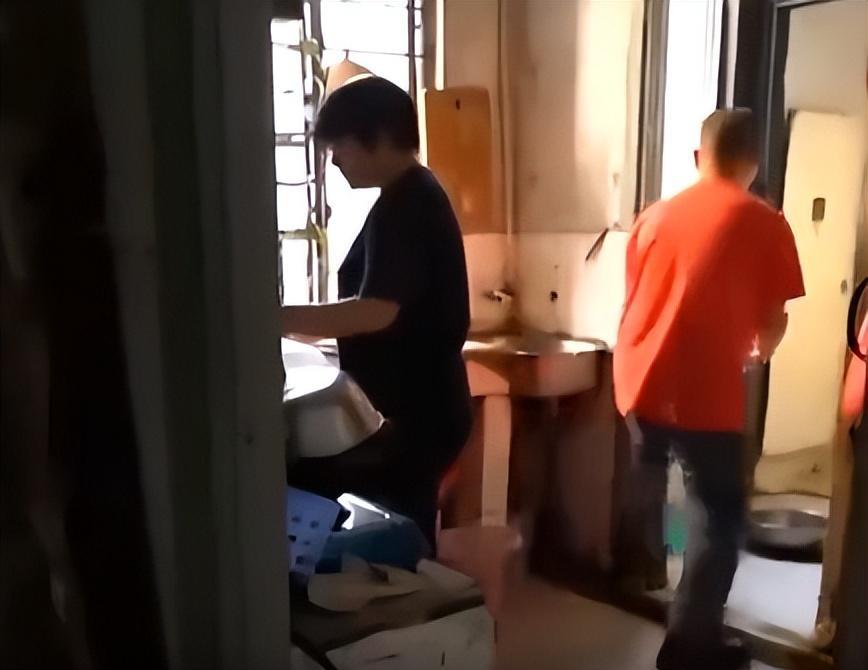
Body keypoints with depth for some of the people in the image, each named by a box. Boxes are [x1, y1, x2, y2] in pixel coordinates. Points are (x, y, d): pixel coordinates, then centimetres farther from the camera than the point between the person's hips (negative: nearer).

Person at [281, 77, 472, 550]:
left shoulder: (402, 207, -18)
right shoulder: (413, 198, 13)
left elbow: (376, 311, -28)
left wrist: (276, 317, -22)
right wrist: (297, 323, 12)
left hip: (409, 415, -10)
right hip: (415, 407, 10)